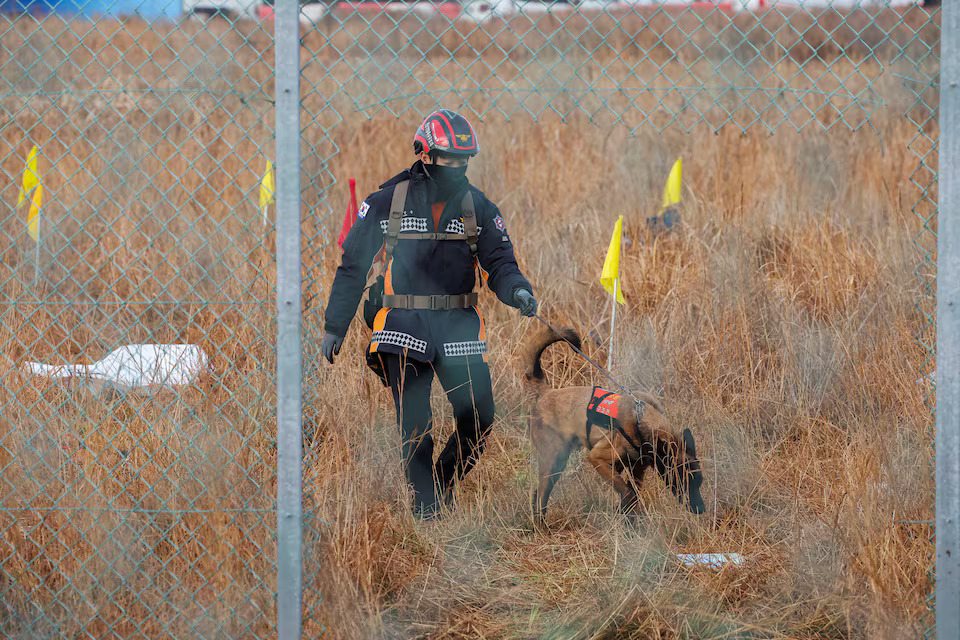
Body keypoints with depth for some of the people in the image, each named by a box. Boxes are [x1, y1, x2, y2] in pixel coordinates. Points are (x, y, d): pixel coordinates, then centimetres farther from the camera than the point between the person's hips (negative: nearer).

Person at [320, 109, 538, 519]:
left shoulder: (477, 207, 7)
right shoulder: (386, 203, 1)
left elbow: (498, 262, 8)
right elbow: (352, 266, 6)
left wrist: (517, 290, -16)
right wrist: (334, 328, 6)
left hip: (459, 326, 2)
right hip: (404, 328, -2)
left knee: (478, 420, -5)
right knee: (414, 427, -4)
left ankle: (443, 483, 18)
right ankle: (426, 506, 5)